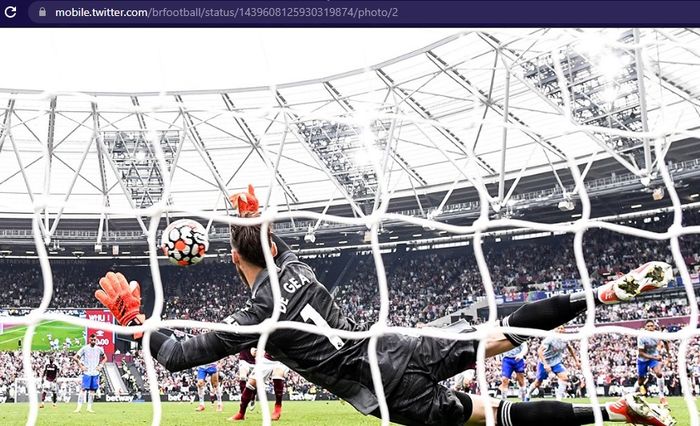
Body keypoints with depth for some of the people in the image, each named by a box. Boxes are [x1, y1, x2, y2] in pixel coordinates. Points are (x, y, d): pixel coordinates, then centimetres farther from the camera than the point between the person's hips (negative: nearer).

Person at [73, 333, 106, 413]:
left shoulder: (99, 349, 7)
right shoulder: (85, 348, -2)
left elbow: (105, 358, 20)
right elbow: (75, 357, 1)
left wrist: (101, 366, 6)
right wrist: (81, 366, -5)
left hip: (96, 373, 3)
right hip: (87, 373, -3)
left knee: (92, 390, 5)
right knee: (84, 389, -10)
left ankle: (89, 408, 10)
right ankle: (79, 407, -9)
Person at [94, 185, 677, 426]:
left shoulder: (255, 318, -12)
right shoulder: (294, 263, 4)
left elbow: (179, 356, -8)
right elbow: (273, 243, 32)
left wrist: (136, 319, 2)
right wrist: (253, 214, 41)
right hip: (397, 348, 5)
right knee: (496, 337, 13)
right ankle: (608, 293, 7)